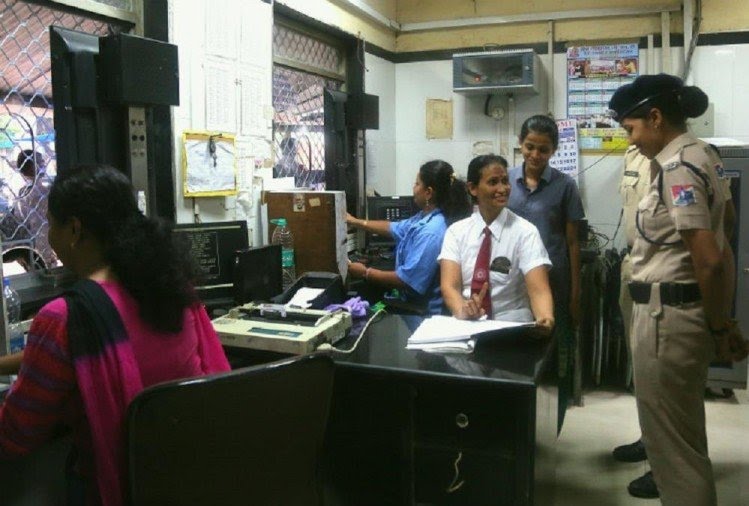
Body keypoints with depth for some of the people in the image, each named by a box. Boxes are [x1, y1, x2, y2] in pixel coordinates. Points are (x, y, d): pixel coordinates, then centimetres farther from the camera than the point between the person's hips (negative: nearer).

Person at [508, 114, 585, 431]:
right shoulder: (506, 181, 3)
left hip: (554, 283, -1)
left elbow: (572, 242, 1)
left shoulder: (564, 186, -2)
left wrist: (575, 293, -1)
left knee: (556, 360, 7)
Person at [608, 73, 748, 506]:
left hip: (667, 314, -10)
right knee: (683, 437, 23)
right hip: (676, 309, 10)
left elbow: (709, 261, -23)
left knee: (670, 442, 4)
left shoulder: (676, 168, -18)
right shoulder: (693, 158, 13)